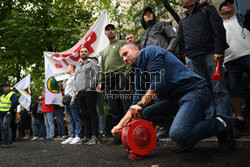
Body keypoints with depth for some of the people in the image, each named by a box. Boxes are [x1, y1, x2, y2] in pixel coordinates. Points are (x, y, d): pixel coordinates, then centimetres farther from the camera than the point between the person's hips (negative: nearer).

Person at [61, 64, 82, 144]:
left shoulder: (75, 76, -2)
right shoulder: (69, 78, 28)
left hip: (72, 99, -10)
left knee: (76, 118, -10)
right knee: (71, 120, 8)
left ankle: (77, 136, -12)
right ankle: (71, 136, 9)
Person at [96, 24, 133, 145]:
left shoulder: (122, 43, 10)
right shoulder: (104, 50, 30)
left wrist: (127, 73, -14)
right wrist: (100, 82, 17)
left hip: (121, 77, -6)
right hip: (109, 80, 6)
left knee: (127, 106, -15)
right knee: (113, 109, 2)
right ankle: (119, 136, 6)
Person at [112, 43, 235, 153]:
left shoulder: (150, 51, -4)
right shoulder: (139, 72, 21)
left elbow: (158, 83, -16)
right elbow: (137, 103, 21)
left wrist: (141, 104, -10)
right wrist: (121, 124, 14)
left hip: (195, 90, -9)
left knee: (177, 134, -28)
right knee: (145, 112, 4)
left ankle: (219, 124, -3)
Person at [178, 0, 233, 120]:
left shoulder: (207, 10, 16)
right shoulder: (182, 22, 28)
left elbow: (219, 30, 3)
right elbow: (181, 43, 24)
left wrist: (219, 51, -10)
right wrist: (185, 56, 6)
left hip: (210, 54, -3)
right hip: (192, 60, 4)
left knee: (219, 90, -9)